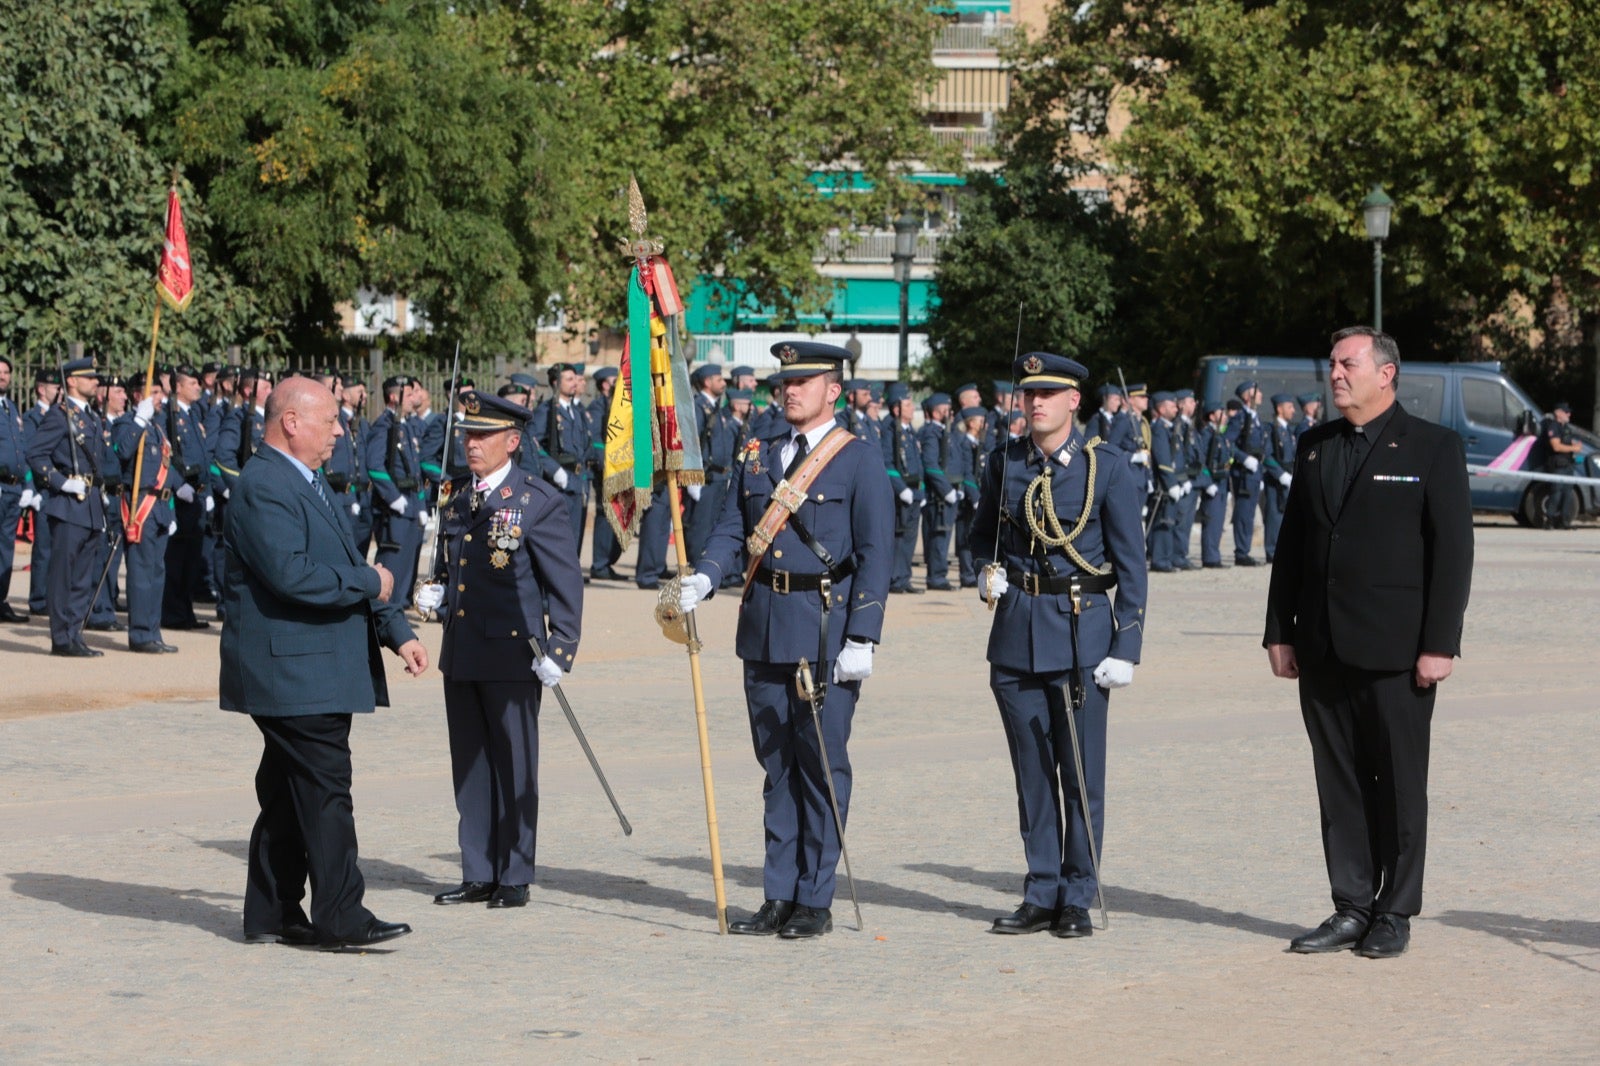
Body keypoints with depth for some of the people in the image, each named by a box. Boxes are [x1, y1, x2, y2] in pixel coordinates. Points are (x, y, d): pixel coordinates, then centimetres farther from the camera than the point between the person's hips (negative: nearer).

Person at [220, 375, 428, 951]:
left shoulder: (309, 483, 19)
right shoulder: (263, 487, -15)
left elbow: (346, 571, 24)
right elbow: (290, 574, -26)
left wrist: (397, 631, 16)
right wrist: (369, 582, -15)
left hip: (317, 671, 10)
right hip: (294, 672, -10)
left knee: (289, 795, 12)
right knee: (325, 791, -10)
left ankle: (271, 914, 18)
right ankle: (339, 916, -7)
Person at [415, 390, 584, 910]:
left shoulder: (540, 501, -8)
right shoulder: (456, 496, 11)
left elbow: (566, 583, -7)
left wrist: (558, 651, -13)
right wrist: (434, 592, 5)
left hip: (511, 654, -6)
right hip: (460, 653, 6)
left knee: (514, 767, 1)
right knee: (469, 766, 10)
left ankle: (515, 878, 10)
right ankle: (477, 875, 18)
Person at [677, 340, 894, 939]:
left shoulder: (860, 461, -3)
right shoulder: (758, 458, 14)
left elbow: (876, 553, -8)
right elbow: (731, 530, 10)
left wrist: (862, 640, -14)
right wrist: (703, 581, -11)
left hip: (827, 630, -5)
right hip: (764, 630, 6)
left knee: (822, 765, -1)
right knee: (776, 765, 10)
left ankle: (815, 901, 6)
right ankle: (778, 897, 16)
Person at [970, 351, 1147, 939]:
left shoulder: (1109, 467, -4)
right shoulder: (1006, 462, 6)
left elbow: (1131, 563, -3)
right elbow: (983, 532, 22)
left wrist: (1125, 647, -8)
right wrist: (988, 570, -1)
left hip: (1082, 633, -4)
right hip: (1016, 631, 4)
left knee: (1081, 773, -1)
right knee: (1032, 772, 8)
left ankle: (1077, 899, 8)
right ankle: (1041, 894, 16)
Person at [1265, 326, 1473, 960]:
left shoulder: (1433, 449, -3)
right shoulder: (1314, 448, 13)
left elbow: (1453, 551, -6)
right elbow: (1291, 543, 15)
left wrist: (1439, 644, -11)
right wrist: (1280, 632, 8)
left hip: (1396, 652, -5)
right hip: (1323, 651, 5)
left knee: (1399, 784, 2)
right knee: (1339, 784, 7)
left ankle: (1395, 914, 11)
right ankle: (1351, 908, 14)